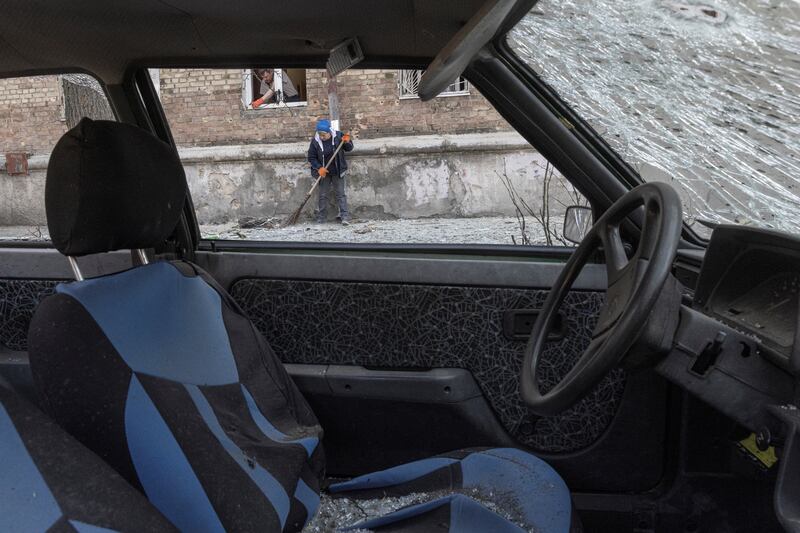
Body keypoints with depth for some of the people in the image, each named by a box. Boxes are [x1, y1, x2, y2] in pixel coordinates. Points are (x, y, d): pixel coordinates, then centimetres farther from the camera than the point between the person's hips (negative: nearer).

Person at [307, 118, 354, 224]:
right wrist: (319, 168, -17)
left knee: (340, 194, -1)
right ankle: (321, 218, 18)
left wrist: (347, 142, -20)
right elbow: (311, 157, -4)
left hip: (337, 172, -1)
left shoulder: (338, 136, -11)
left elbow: (349, 148, 2)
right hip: (324, 173, 1)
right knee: (323, 195, 9)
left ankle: (344, 216, -2)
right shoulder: (315, 141, -11)